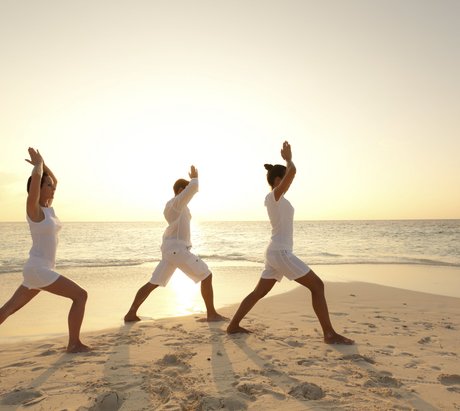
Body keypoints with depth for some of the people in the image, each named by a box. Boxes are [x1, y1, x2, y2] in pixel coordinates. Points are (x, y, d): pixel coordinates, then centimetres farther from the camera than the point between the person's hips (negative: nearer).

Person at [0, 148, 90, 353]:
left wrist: (41, 163, 16)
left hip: (40, 270, 9)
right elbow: (36, 179, -25)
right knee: (80, 295, -10)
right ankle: (74, 343, -5)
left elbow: (54, 180, 24)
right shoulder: (34, 209, -12)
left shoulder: (47, 208, 9)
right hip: (38, 270, -9)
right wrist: (38, 164, -6)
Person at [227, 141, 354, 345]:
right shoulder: (274, 195, -10)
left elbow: (289, 174, 32)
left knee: (259, 293, 16)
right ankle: (330, 334, -4)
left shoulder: (274, 198, 15)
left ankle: (233, 325, 23)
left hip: (275, 252, 10)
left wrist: (288, 158, 25)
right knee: (317, 286, -6)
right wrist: (288, 159, -4)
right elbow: (292, 171, -22)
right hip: (281, 253, -10)